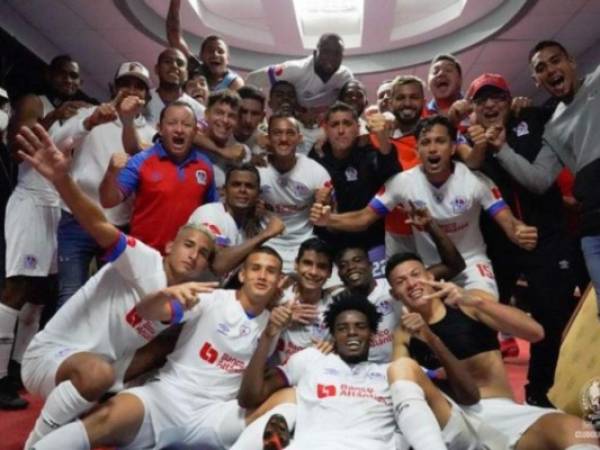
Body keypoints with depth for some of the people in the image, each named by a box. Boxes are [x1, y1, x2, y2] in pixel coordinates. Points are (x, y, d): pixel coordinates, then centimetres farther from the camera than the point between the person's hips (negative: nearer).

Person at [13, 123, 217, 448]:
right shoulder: (145, 261, -16)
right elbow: (99, 225, -33)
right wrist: (61, 179, -49)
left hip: (104, 374, 8)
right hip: (50, 353, -7)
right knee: (97, 372, -36)